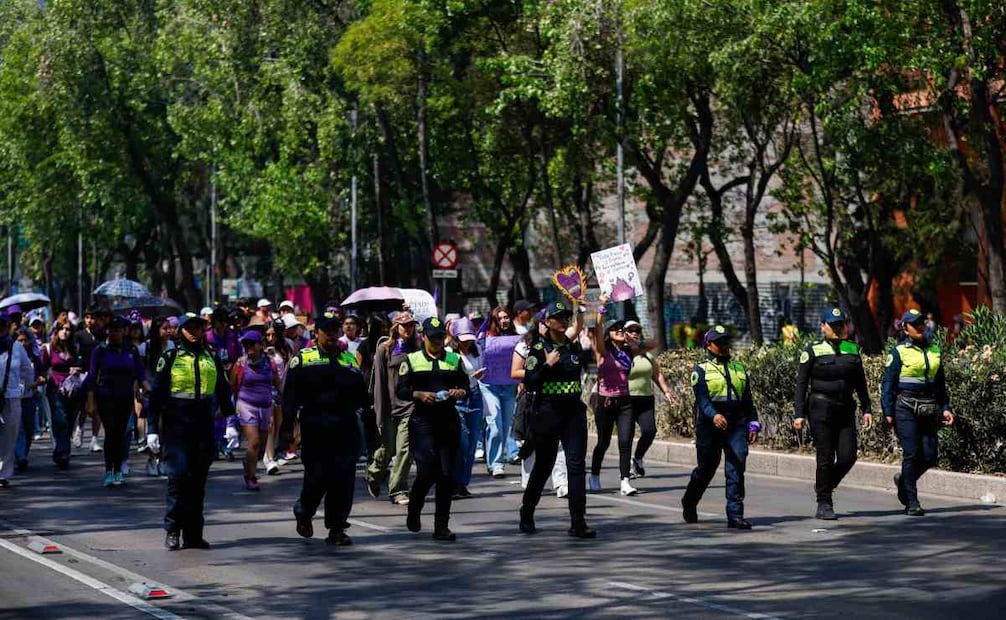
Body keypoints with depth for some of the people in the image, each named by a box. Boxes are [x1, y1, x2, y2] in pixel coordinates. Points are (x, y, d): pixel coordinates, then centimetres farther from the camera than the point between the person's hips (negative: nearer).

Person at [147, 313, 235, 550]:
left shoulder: (211, 358, 12)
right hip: (175, 425, -4)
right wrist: (152, 428, -7)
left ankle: (193, 534, 10)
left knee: (198, 479, 5)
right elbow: (156, 394, -1)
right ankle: (172, 530, -3)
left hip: (203, 425, 4)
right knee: (178, 475, -11)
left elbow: (223, 392, 17)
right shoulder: (170, 357, 1)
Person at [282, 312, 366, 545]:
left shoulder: (349, 359, 17)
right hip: (315, 428, -3)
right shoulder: (302, 359, 7)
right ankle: (304, 513, 24)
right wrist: (287, 425, -8)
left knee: (343, 478, -2)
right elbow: (290, 394, 0)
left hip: (345, 428, 3)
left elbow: (361, 392, 19)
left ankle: (337, 529, 4)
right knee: (317, 475, -4)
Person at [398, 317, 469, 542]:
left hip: (449, 420, 3)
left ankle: (441, 527, 6)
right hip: (422, 420, -3)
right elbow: (401, 390, 2)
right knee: (427, 470, -12)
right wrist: (419, 394, -15)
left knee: (447, 474, -1)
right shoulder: (412, 360, 7)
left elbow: (466, 386, 15)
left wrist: (460, 392, -7)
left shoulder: (455, 360, 14)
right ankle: (413, 512, 16)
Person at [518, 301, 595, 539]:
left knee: (577, 465, -7)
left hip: (574, 411, 4)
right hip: (548, 412, -4)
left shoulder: (574, 347, 10)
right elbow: (529, 383, -10)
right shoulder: (539, 349, -4)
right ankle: (526, 516, 25)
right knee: (543, 465, 6)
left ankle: (578, 523, -10)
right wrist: (547, 365, -18)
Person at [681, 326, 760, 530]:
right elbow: (702, 398, -12)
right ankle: (689, 503, 33)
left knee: (736, 469, -9)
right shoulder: (701, 371, 3)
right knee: (706, 469, 7)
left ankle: (735, 515, -10)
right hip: (709, 427, -3)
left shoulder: (740, 369, 18)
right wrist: (714, 415, -29)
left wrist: (753, 424, 11)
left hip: (737, 426, 3)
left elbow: (748, 400, 20)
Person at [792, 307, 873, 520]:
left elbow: (860, 382, 17)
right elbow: (801, 383, -2)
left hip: (845, 410, 4)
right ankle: (824, 504, 6)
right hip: (821, 408, -4)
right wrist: (799, 414, -8)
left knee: (848, 456, -4)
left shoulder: (852, 349, 11)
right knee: (826, 458, -4)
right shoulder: (813, 350, -1)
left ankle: (824, 486, 23)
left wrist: (866, 409, 11)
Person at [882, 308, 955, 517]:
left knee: (930, 456, 1)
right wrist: (888, 413, -9)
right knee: (911, 453, -8)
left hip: (929, 410, 5)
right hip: (906, 408, -5)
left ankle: (903, 480, 29)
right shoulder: (898, 352, -3)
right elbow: (888, 384, -3)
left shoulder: (934, 351, 13)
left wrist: (945, 408, 12)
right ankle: (912, 503, -1)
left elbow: (940, 383, 21)